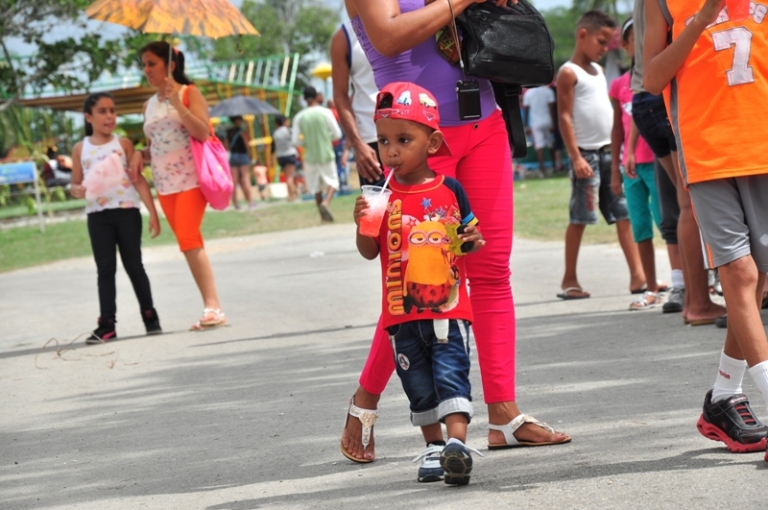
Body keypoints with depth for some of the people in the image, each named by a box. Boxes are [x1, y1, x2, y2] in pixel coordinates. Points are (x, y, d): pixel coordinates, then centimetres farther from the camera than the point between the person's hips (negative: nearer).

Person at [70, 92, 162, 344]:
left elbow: (139, 180, 2)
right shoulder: (80, 149, 6)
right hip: (98, 215, 1)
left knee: (133, 265, 5)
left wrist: (153, 213, -3)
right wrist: (77, 190, -16)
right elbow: (75, 184, 9)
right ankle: (107, 324, -3)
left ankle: (150, 316, 14)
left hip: (127, 211, -1)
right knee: (105, 268, -1)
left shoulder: (123, 144, 4)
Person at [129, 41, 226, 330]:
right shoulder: (149, 105, 15)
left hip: (190, 178, -6)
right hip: (165, 184, 6)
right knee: (190, 244, 4)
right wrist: (141, 155, 1)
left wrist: (178, 103, -22)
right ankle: (212, 308, 6)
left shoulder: (188, 94, -2)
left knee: (188, 239, -20)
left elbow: (203, 133, -15)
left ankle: (213, 306, -21)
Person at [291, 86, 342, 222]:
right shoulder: (325, 112, -8)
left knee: (316, 186, 14)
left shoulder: (299, 117, -5)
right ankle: (326, 202, -18)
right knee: (332, 181, 9)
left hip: (310, 156, 2)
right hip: (326, 155, -2)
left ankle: (323, 215, 17)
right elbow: (337, 134, -5)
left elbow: (296, 141, -3)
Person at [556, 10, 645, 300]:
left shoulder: (598, 70, 16)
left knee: (624, 213, 3)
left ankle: (637, 276, 1)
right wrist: (575, 157, -18)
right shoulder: (569, 73, -8)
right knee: (579, 218, -3)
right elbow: (565, 117, -12)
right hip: (586, 153, -8)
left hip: (608, 151, 8)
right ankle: (569, 280, 4)